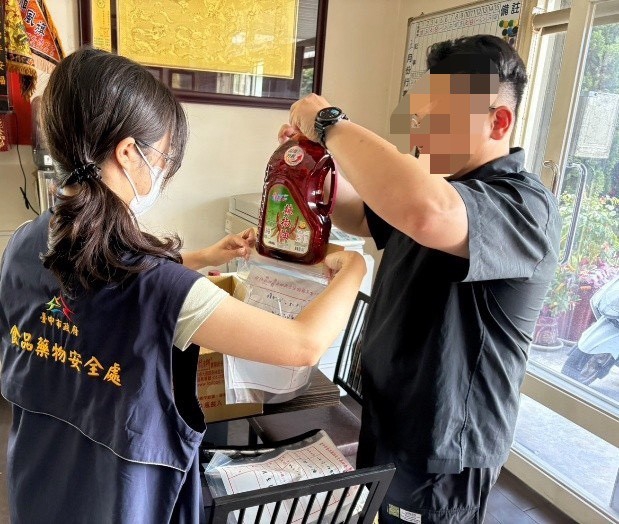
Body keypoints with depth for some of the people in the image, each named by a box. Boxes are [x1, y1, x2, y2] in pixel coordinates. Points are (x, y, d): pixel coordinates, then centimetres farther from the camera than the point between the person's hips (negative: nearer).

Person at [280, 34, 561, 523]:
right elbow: (361, 215, 15)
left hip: (438, 456, -8)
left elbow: (424, 214, -47)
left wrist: (329, 122, -32)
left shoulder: (525, 208, -26)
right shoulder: (438, 187, 4)